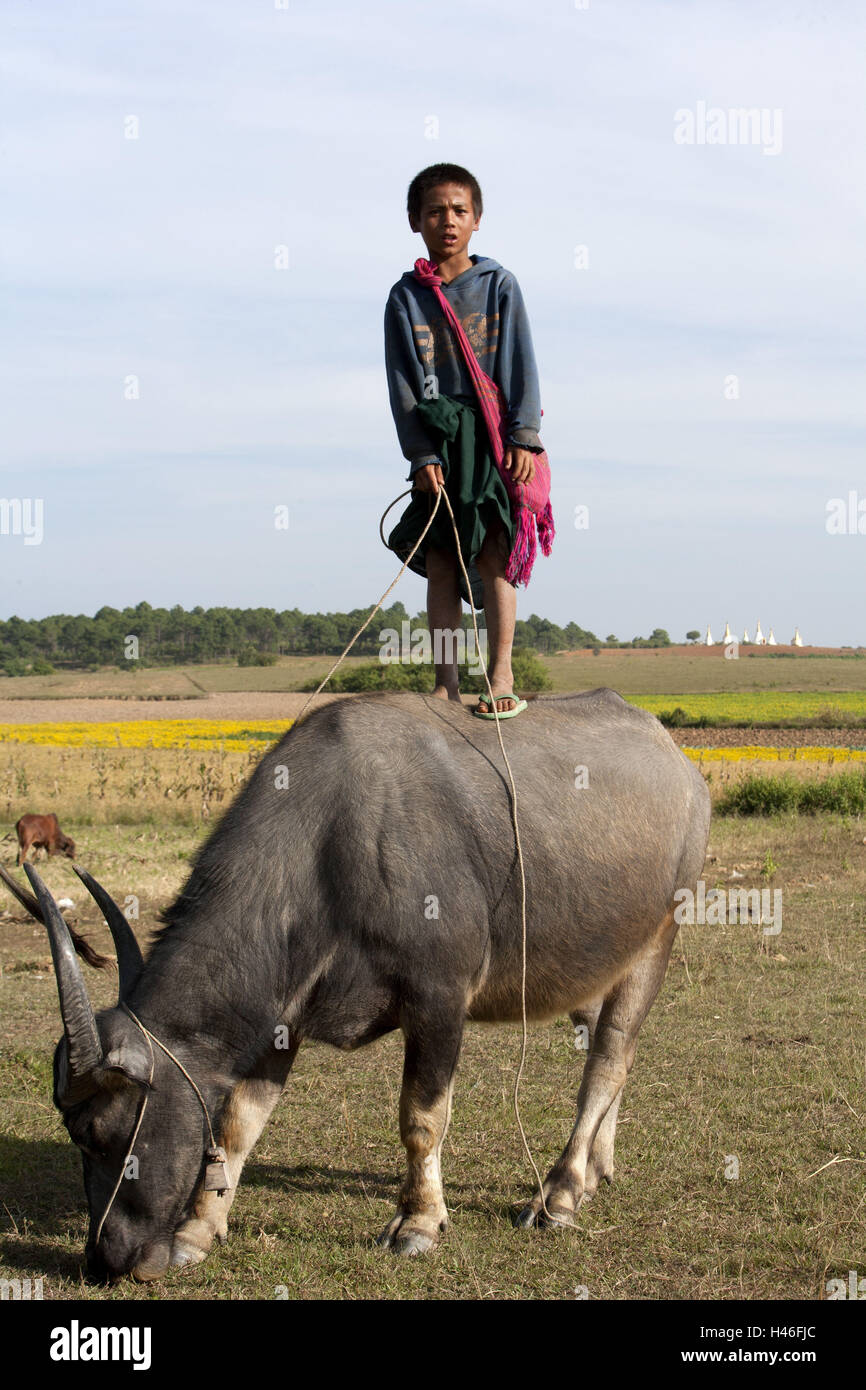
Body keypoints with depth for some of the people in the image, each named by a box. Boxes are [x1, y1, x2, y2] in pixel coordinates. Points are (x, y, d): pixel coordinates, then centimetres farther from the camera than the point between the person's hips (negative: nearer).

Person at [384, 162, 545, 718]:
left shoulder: (499, 285, 3)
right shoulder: (406, 298, 6)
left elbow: (521, 364, 0)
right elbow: (402, 383, 3)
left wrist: (524, 436, -10)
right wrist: (421, 455, -6)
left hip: (494, 437, -2)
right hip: (437, 441, 2)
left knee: (492, 553, -8)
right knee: (439, 561, 1)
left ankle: (502, 677, -5)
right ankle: (445, 682, 6)